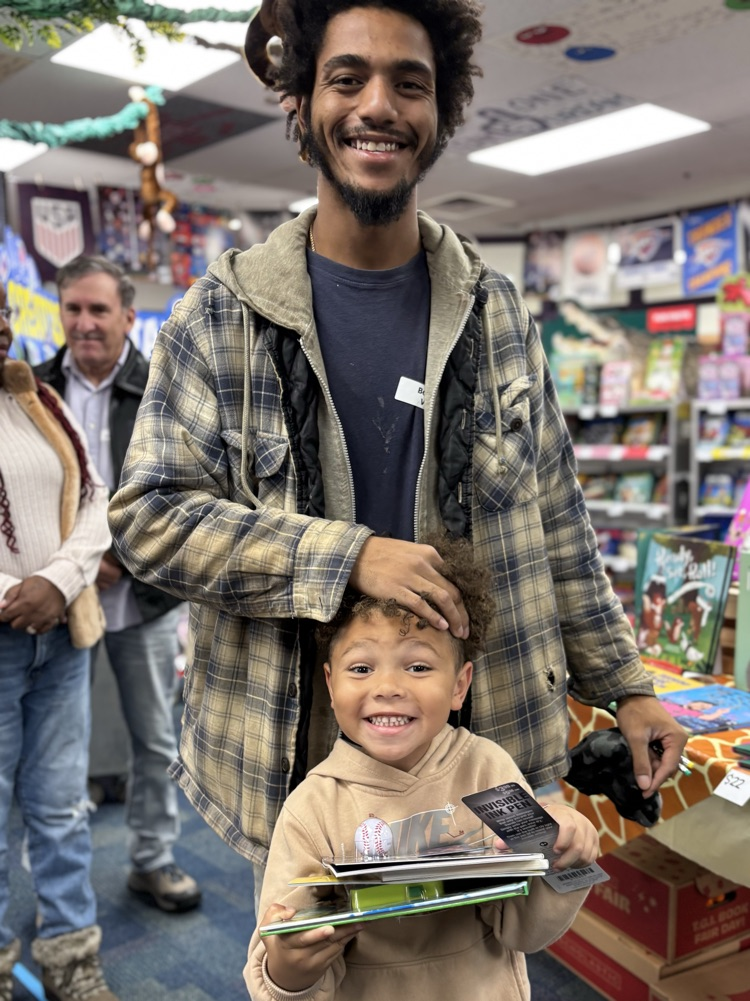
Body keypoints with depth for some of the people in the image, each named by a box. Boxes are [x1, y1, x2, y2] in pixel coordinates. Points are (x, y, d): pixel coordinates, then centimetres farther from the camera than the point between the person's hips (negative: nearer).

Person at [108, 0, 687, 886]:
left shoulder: (496, 312, 3)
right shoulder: (224, 312, -5)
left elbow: (556, 522, 8)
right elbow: (147, 515, -9)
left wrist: (623, 685, 7)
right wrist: (348, 556, -20)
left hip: (486, 736, 2)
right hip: (296, 744, -1)